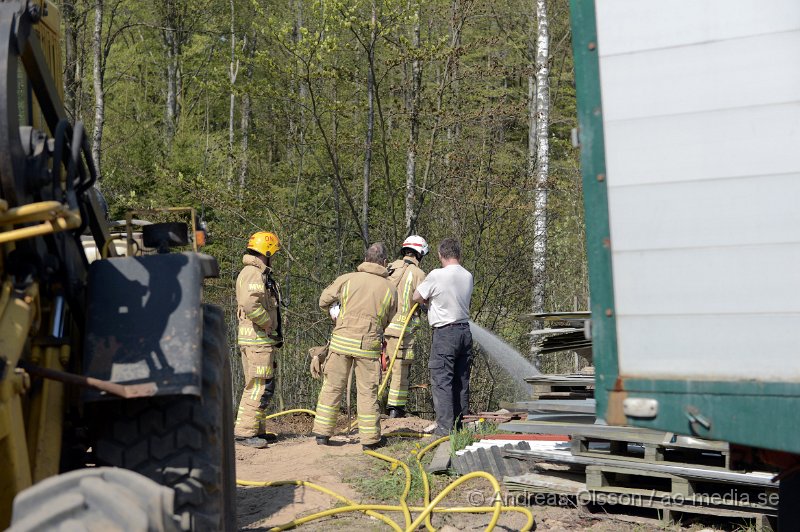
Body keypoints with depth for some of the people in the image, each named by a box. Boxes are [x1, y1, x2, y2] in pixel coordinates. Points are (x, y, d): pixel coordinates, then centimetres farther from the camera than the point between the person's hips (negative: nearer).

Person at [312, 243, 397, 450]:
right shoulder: (389, 289, 3)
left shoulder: (347, 279, 0)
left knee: (332, 387, 9)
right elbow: (388, 321, 13)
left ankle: (322, 433, 13)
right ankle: (370, 438, 11)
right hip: (369, 345, 0)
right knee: (368, 391, 7)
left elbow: (323, 301, 7)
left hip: (341, 340, 0)